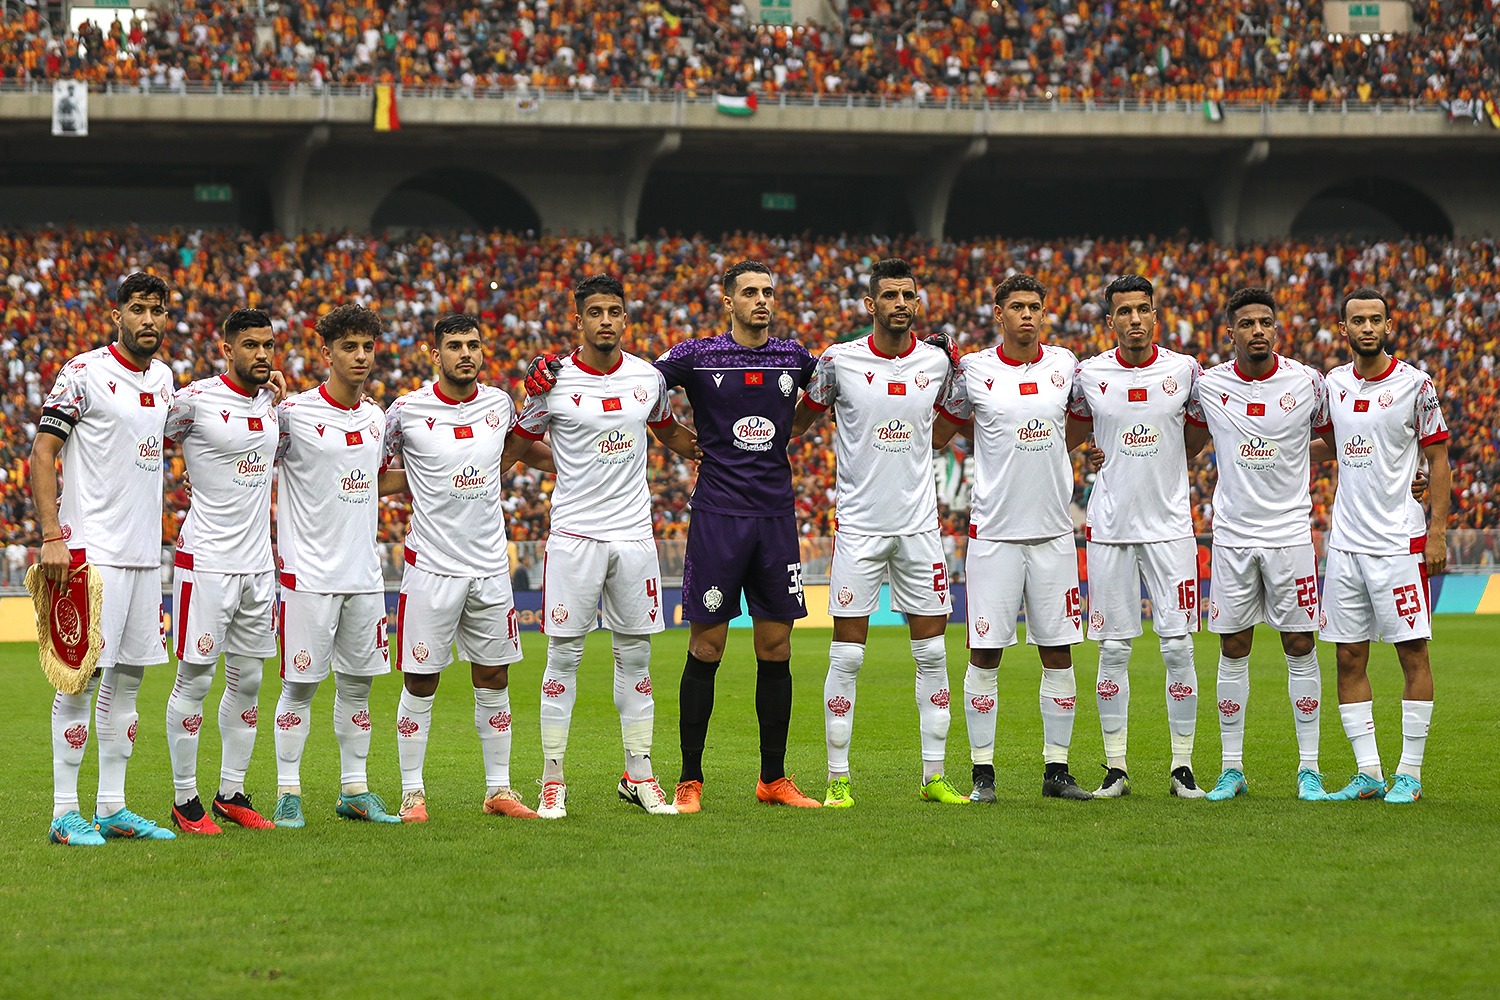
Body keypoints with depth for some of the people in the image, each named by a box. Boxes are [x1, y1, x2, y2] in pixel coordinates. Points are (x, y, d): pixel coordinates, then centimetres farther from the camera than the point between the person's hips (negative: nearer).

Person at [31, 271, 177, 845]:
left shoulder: (162, 377, 12)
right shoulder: (84, 375, -10)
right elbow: (42, 455, -11)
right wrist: (52, 537, -19)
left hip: (145, 553, 8)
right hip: (92, 550, -8)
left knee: (128, 677, 10)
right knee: (83, 675, -7)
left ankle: (112, 808, 16)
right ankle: (65, 814, -4)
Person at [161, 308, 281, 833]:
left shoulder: (273, 401, 9)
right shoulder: (195, 400, -11)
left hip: (258, 562, 7)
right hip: (205, 559, -7)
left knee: (247, 680, 10)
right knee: (195, 680, -2)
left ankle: (232, 793, 19)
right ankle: (185, 800, 5)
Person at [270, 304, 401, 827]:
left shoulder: (376, 416, 11)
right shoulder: (294, 413, -9)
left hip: (363, 573, 6)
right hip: (309, 573, -6)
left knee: (358, 684, 10)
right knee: (300, 685, -3)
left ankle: (355, 791, 18)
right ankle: (288, 793, 3)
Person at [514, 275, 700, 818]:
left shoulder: (648, 378, 5)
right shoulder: (554, 381, -5)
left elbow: (670, 432, 25)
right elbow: (518, 441, 8)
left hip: (634, 531, 3)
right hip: (574, 534, -3)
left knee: (635, 655, 7)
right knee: (564, 655, -2)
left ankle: (639, 774, 14)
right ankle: (553, 779, 3)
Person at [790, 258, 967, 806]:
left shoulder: (937, 362, 3)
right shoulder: (840, 361, -5)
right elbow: (799, 420, 8)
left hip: (919, 524, 3)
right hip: (859, 526, -3)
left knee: (932, 652, 3)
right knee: (847, 654, -3)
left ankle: (935, 776, 10)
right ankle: (838, 778, 4)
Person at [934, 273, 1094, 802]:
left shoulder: (1064, 365, 6)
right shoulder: (973, 370, -1)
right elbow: (939, 436, 10)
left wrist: (1042, 455, 9)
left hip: (1053, 531, 3)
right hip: (994, 533, -3)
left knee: (1058, 652, 4)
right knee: (985, 653, -3)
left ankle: (1056, 769, 11)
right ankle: (982, 773, 4)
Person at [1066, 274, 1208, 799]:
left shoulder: (1184, 371, -1)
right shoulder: (1089, 375, 0)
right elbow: (1071, 435, 17)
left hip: (1169, 524, 0)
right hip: (1110, 525, 0)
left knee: (1178, 646, -3)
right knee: (1114, 648, 2)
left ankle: (1182, 767, 5)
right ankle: (1115, 768, 9)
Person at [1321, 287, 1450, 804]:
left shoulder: (1413, 385, -5)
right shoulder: (1333, 384, 8)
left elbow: (1438, 461, -3)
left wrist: (1437, 533, -9)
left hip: (1399, 543, -5)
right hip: (1345, 543, 5)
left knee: (1412, 653, -2)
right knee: (1348, 659, 4)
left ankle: (1409, 774, 2)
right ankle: (1368, 773, 9)